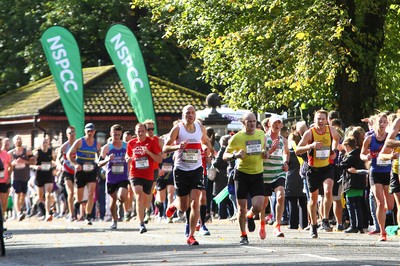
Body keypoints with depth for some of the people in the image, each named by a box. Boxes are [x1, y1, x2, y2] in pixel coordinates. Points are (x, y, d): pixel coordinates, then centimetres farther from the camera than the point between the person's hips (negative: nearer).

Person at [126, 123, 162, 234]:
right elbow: (127, 156, 21)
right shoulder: (131, 143, 6)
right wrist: (128, 159, -3)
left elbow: (160, 159, -3)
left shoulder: (152, 143, -1)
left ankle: (141, 216, 36)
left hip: (148, 176, 1)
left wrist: (148, 152, -16)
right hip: (135, 174, 0)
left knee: (145, 200, 11)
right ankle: (141, 224, -22)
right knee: (139, 197, -18)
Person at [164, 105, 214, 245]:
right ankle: (174, 204, 43)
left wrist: (212, 151, 7)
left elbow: (206, 142, 25)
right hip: (181, 169, -2)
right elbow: (165, 148, -9)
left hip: (196, 169, 2)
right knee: (183, 207, 6)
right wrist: (178, 146, -27)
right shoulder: (177, 128, -6)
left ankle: (191, 236, -9)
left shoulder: (200, 127, 4)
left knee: (195, 202, -13)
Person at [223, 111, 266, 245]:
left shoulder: (261, 134, 5)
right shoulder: (237, 137, -7)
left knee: (258, 207, -11)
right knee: (242, 207, 0)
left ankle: (250, 216, 26)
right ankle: (243, 235, 18)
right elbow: (225, 156, -3)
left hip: (257, 174, 2)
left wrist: (264, 154, -2)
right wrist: (235, 155, -24)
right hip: (242, 174, -2)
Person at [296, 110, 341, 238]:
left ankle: (325, 220, -12)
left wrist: (334, 150, 7)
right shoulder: (309, 133, -12)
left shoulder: (331, 130, -3)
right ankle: (313, 225, 24)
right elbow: (297, 150, -14)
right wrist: (311, 146, -30)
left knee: (328, 191, -24)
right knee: (313, 198, 7)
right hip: (313, 169, -1)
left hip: (327, 167, 1)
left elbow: (336, 138, 22)